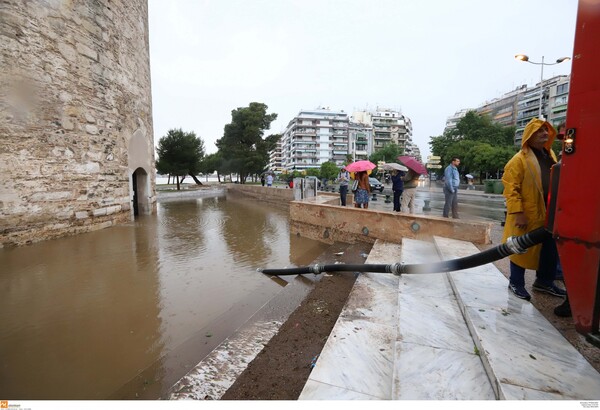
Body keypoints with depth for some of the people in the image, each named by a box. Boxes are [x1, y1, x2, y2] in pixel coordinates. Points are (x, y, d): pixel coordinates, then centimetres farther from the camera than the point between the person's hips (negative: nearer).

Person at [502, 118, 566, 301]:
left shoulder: (550, 155, 14)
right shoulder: (519, 159, -11)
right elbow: (510, 188, -17)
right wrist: (518, 213, -22)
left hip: (549, 212, 8)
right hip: (527, 215, -8)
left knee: (551, 249, 16)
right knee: (521, 249, 4)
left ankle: (544, 281, 34)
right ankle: (516, 282, 19)